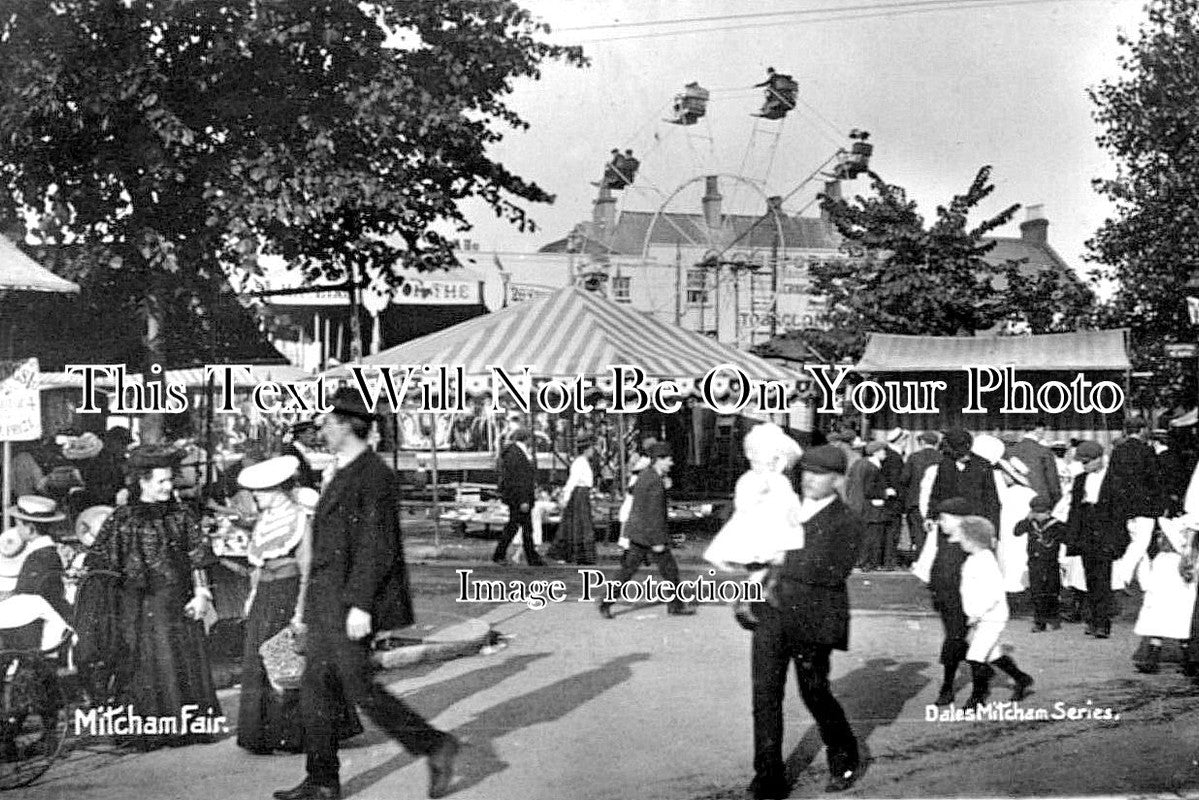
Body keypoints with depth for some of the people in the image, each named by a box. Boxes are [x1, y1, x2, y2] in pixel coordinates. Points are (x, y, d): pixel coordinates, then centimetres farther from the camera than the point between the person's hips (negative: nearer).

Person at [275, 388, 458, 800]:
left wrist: (360, 604, -23)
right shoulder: (340, 473, 15)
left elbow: (377, 547, -20)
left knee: (358, 687, -5)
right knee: (316, 688, 9)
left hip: (351, 601, -10)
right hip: (326, 603, 10)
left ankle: (435, 746, 7)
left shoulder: (374, 475, -15)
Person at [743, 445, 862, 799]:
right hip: (771, 611, 5)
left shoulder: (846, 523, -4)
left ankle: (845, 762, 32)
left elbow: (834, 573, -17)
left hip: (810, 618, -5)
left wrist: (783, 565, -15)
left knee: (814, 692, 7)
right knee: (765, 691, 0)